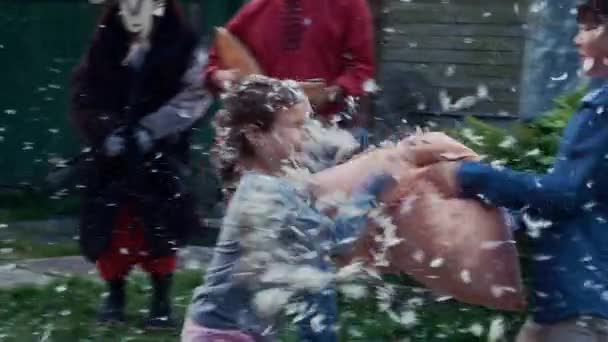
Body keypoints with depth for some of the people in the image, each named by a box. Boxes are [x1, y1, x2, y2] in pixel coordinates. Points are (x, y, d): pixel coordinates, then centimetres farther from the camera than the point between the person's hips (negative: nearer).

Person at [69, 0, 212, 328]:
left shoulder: (182, 46, -5)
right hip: (111, 156, 3)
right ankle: (115, 294, 22)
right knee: (111, 226, 5)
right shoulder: (103, 47, 4)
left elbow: (193, 96, -12)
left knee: (160, 228, -3)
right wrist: (105, 132, -15)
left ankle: (162, 299, 12)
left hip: (162, 157, -3)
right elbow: (83, 98, 2)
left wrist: (151, 129, -20)